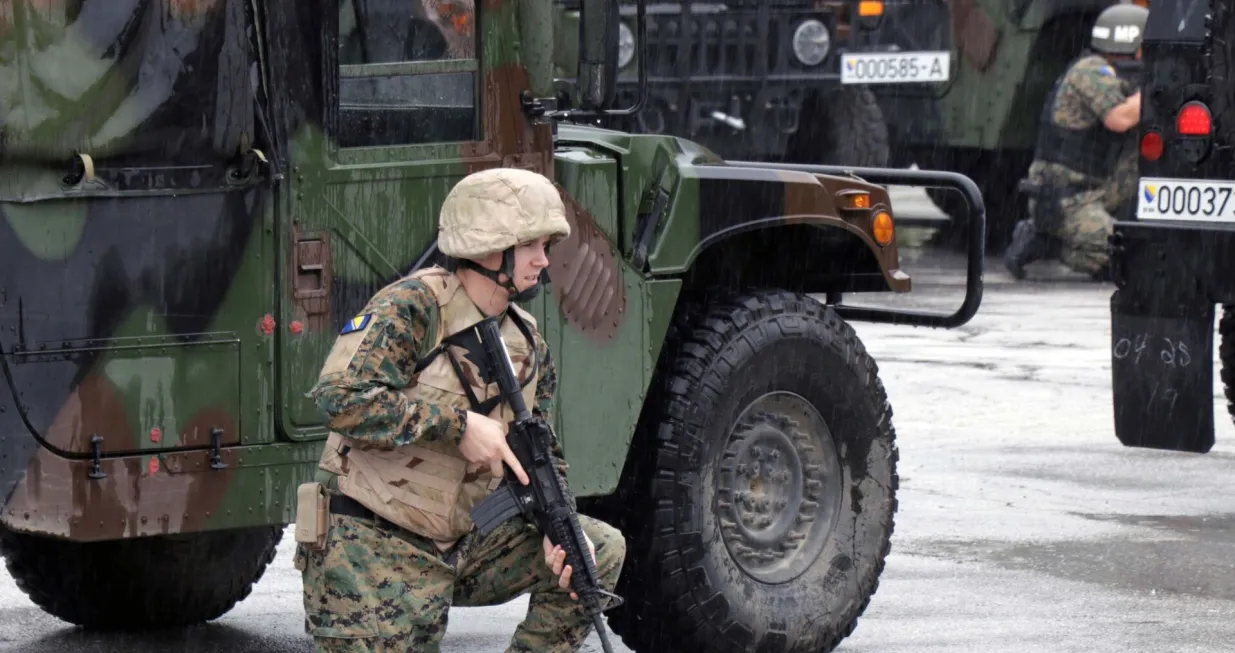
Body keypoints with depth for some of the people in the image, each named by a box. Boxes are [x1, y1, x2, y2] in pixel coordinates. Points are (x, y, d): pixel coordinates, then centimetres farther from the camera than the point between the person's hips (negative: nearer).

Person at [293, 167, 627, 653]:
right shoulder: (412, 308, -16)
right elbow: (340, 397, -30)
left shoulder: (528, 342, 8)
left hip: (464, 542, 7)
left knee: (602, 551, 2)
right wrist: (458, 423, -27)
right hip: (375, 555, -7)